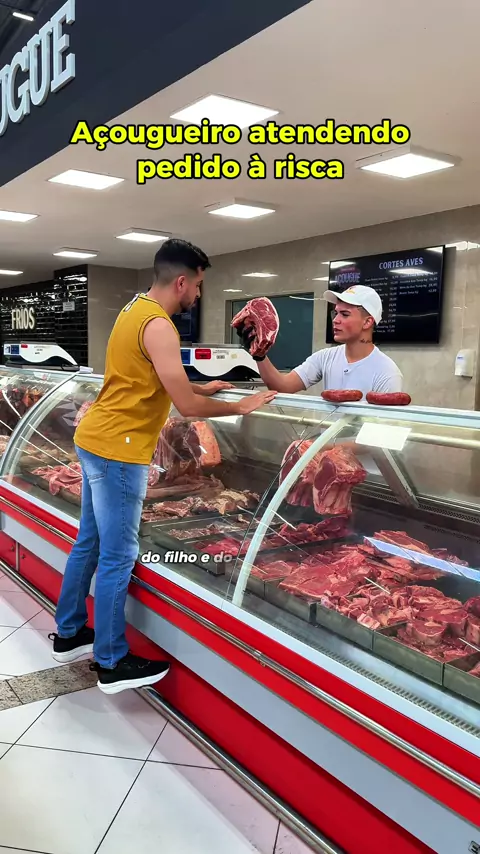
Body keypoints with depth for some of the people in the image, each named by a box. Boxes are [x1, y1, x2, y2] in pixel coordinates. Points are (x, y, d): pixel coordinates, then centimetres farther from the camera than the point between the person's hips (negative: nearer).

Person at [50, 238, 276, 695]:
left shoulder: (136, 309, 12)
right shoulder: (158, 326, -19)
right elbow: (186, 407, -22)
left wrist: (202, 388, 15)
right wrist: (240, 407, -9)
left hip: (95, 440, 10)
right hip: (118, 450, -10)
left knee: (89, 543, 19)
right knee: (118, 557, 0)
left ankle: (69, 634, 34)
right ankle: (112, 664, 14)